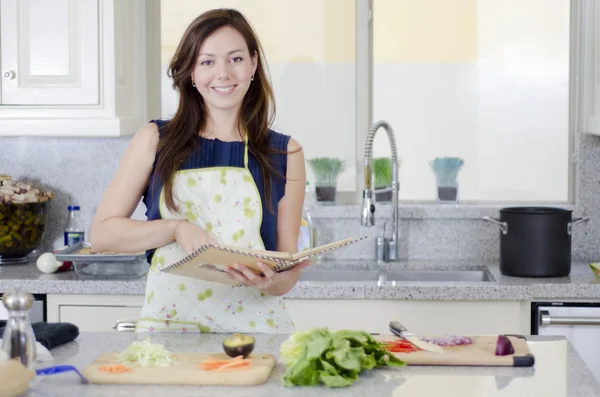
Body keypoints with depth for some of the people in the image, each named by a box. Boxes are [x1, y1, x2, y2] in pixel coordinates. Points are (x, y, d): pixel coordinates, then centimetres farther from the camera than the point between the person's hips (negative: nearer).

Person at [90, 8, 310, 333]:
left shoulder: (285, 154, 7)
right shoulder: (155, 141, 7)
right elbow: (101, 233, 6)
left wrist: (271, 280, -14)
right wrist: (176, 228, -8)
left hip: (255, 326, 1)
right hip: (169, 322, 0)